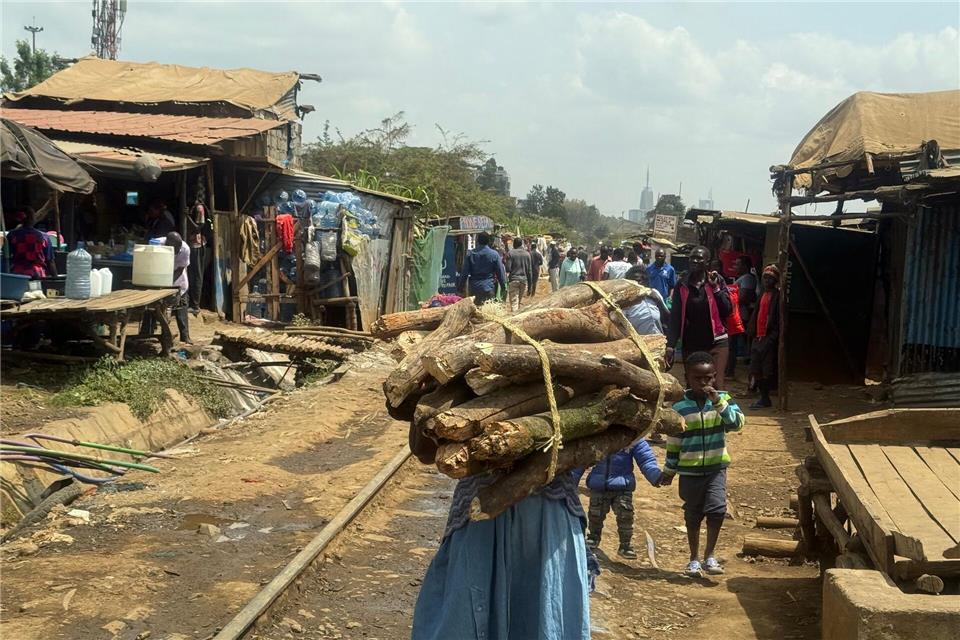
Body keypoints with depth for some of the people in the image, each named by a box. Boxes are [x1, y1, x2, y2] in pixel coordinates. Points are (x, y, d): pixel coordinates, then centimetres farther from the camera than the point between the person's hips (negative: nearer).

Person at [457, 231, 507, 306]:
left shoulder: (470, 254, 1)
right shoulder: (494, 255, -4)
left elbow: (464, 273, 3)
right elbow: (500, 272, 1)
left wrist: (461, 286, 12)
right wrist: (504, 287, 11)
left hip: (474, 289, 2)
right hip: (489, 288, -2)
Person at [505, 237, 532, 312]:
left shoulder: (510, 253, -5)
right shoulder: (527, 254, 5)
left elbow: (508, 268, -10)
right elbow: (530, 270, 6)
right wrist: (529, 283, 11)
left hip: (513, 280, -3)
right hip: (524, 280, 3)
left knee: (514, 302, -6)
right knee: (519, 300, 17)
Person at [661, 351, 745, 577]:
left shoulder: (722, 399, -2)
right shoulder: (679, 406, -5)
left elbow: (737, 422, -18)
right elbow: (673, 441, 2)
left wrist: (718, 401, -27)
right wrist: (669, 471, 6)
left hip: (716, 466, 0)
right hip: (689, 470, 0)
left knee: (717, 508, -15)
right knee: (693, 516, 10)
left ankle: (709, 555, 3)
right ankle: (694, 559, 26)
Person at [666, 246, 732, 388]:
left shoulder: (717, 280, 1)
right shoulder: (682, 285, 4)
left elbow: (727, 310, -5)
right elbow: (675, 317, 2)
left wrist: (715, 288, -13)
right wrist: (670, 344, -6)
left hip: (716, 342, -2)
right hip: (690, 344, 2)